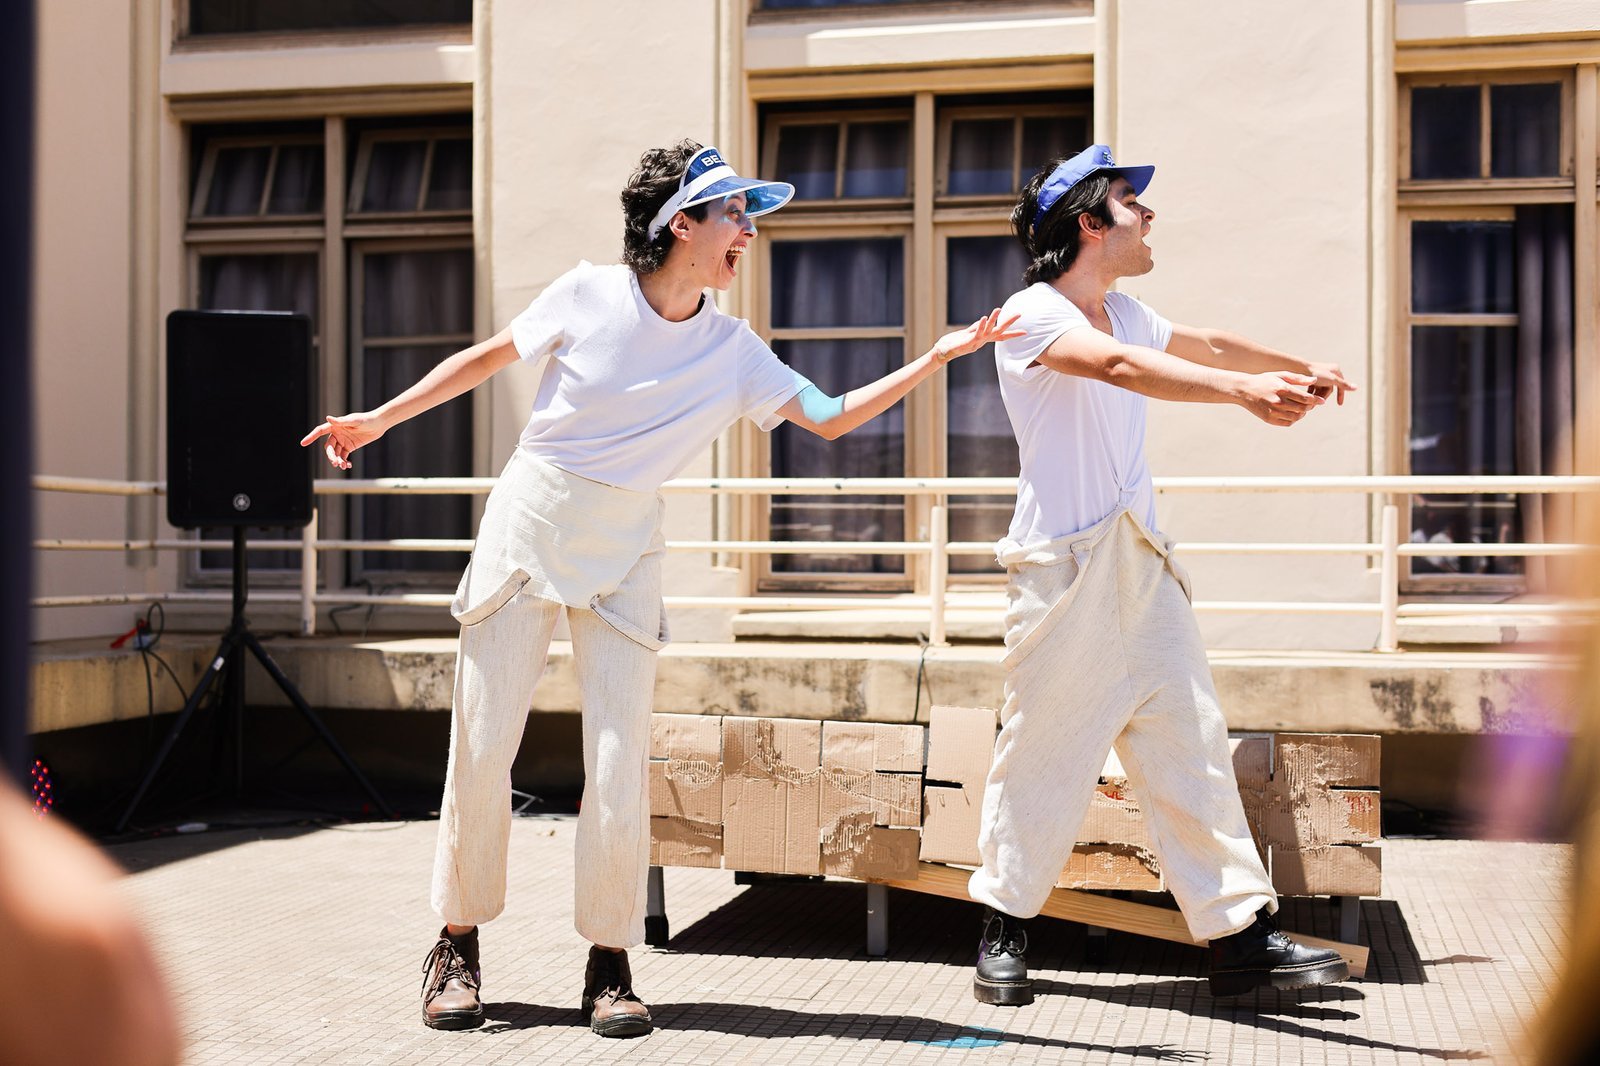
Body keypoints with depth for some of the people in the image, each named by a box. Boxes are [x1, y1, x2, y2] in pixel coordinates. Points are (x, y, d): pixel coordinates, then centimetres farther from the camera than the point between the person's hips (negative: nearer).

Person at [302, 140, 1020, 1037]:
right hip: (526, 531, -1)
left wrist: (937, 358, -13)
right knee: (481, 754, 0)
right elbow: (489, 357, 3)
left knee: (621, 769, -6)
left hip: (624, 559, 2)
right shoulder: (589, 295, -9)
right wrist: (379, 419, 7)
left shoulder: (733, 350, -2)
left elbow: (831, 416, -5)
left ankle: (610, 967, 10)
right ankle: (458, 949, 18)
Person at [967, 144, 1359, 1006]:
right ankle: (1004, 931, 15)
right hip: (1062, 569, -8)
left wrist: (1298, 367, 45)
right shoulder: (1033, 313, -11)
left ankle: (1241, 934, 7)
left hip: (1142, 563, 8)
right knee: (1044, 751, -2)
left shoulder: (1124, 313, 16)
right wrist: (1242, 390, -44)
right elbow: (1118, 366, -30)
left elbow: (1202, 344, 35)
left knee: (1191, 742, 4)